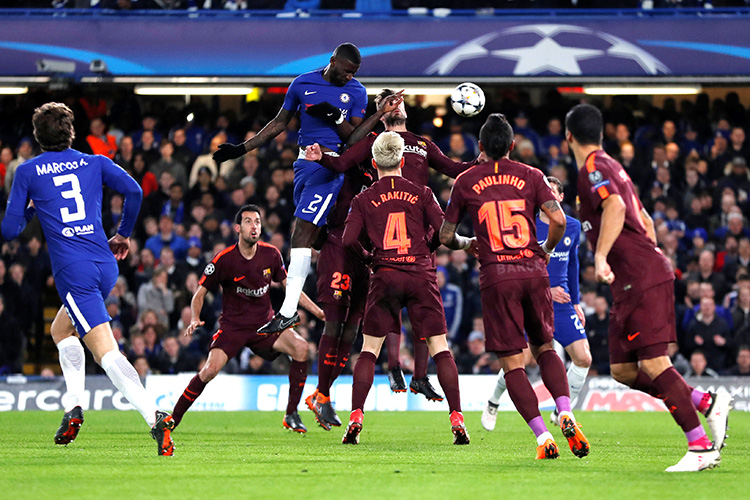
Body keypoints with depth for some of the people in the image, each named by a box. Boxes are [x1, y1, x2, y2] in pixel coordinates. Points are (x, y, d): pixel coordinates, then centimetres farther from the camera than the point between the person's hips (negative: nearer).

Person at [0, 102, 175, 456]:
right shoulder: (95, 163, 14)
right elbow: (133, 191, 2)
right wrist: (123, 235, 17)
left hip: (73, 271, -5)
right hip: (105, 266, 5)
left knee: (107, 352, -14)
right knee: (60, 330, 28)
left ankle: (154, 417, -33)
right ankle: (73, 407, 14)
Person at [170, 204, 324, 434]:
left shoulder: (271, 254, -1)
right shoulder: (224, 259, -11)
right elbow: (199, 294, -2)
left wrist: (317, 311, 8)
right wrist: (195, 319, -20)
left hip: (264, 324, 3)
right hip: (232, 326, -3)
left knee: (300, 347, -22)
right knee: (210, 369, -24)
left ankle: (291, 415, -12)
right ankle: (173, 419, -8)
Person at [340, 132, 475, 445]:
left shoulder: (363, 199, 6)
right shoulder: (421, 193, 5)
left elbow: (348, 240, -4)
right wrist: (469, 244, 18)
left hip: (385, 277, 0)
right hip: (421, 275, 0)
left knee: (369, 349, 7)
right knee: (440, 348, 2)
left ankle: (356, 418, -4)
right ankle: (457, 419, -4)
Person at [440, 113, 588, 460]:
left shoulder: (465, 182, 7)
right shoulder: (531, 176, 7)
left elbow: (445, 236, 11)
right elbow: (558, 220, -4)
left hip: (496, 277, -2)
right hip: (533, 271, 2)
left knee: (512, 364, 2)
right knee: (544, 348, 19)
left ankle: (543, 437, -10)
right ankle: (566, 414, -4)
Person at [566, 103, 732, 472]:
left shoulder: (593, 168, -8)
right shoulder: (612, 167, 21)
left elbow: (615, 206, -26)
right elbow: (645, 221, 29)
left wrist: (601, 256, -32)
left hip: (640, 278, -9)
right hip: (647, 273, 9)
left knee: (652, 363, -14)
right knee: (622, 370, 8)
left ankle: (701, 446, -15)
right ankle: (709, 403, 7)